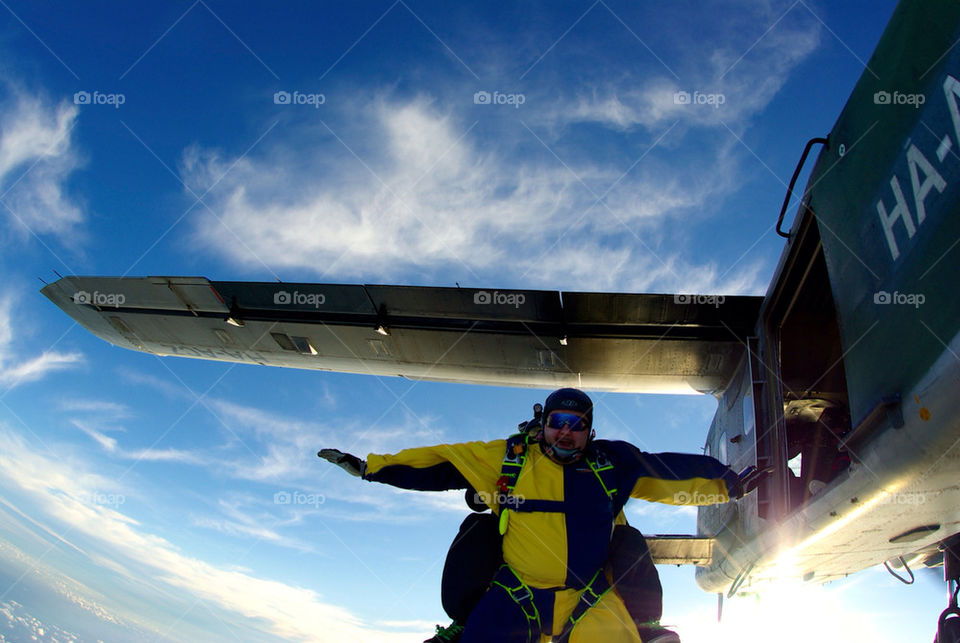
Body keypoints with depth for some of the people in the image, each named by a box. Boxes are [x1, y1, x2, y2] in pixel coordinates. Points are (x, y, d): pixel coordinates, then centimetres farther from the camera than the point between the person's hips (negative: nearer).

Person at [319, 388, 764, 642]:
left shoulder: (612, 464, 5)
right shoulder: (508, 460, 3)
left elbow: (671, 472, 15)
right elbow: (440, 463, 6)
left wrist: (725, 484, 13)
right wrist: (369, 466, 7)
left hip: (591, 603, 1)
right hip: (515, 599, 0)